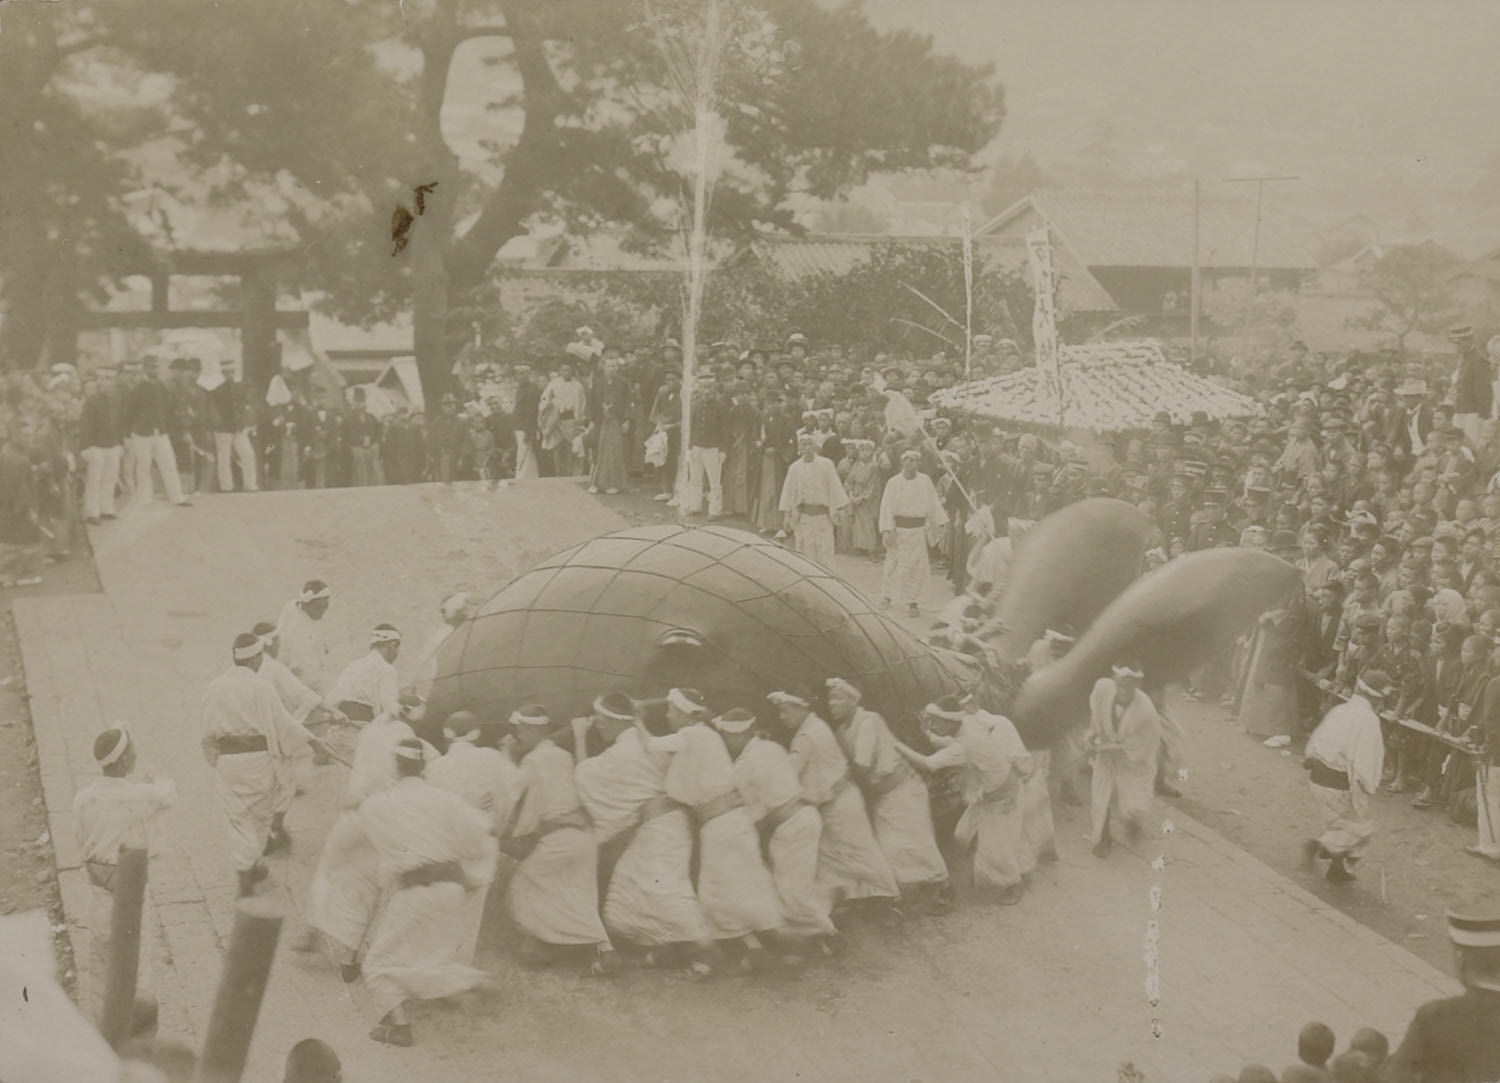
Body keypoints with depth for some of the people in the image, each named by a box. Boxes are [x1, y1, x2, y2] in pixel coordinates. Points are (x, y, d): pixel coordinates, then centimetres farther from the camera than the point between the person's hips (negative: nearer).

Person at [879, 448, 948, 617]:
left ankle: (913, 603, 4)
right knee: (894, 564, 7)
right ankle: (886, 596, 26)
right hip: (898, 528, -1)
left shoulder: (925, 481, 1)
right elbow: (887, 507, -5)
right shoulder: (894, 483, -4)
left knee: (917, 566, -2)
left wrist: (941, 522, 4)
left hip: (917, 530, 1)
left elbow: (934, 503, 6)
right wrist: (887, 530, -11)